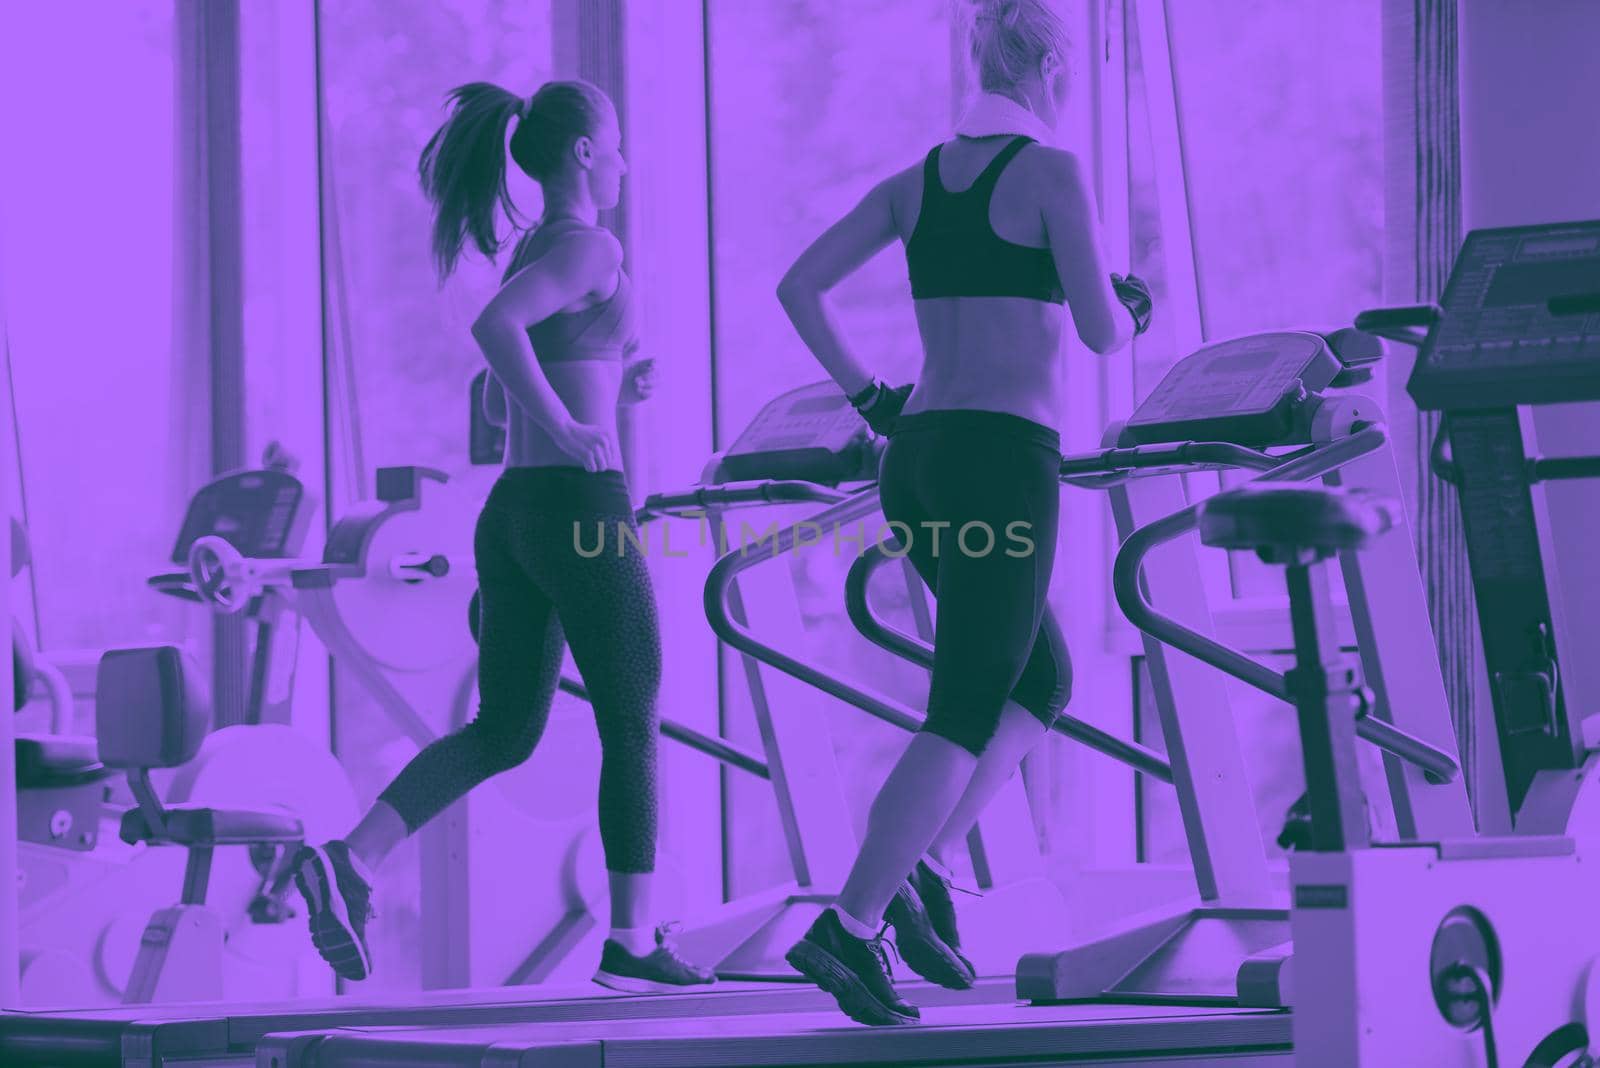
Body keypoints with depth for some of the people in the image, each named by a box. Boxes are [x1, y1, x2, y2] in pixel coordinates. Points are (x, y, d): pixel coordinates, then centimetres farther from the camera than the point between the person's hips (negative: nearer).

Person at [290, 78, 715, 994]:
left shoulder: (530, 252, 17)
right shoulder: (589, 248, -10)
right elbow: (496, 324, -29)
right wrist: (568, 425, -22)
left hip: (512, 512, 9)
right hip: (581, 505, -8)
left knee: (506, 729, 9)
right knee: (632, 725, 3)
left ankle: (353, 859, -8)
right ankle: (635, 941, 8)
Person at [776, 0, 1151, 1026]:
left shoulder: (916, 182, 11)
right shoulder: (1052, 171, -7)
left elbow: (799, 286, 10)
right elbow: (1102, 331, -9)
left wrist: (870, 397, 15)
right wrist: (1128, 304, 13)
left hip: (919, 458, 7)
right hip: (1004, 459, -7)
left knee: (1044, 681, 21)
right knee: (968, 715, -3)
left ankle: (926, 866, 6)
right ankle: (851, 925, -11)